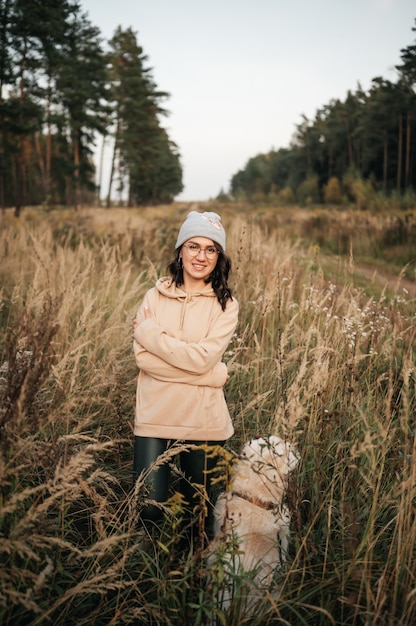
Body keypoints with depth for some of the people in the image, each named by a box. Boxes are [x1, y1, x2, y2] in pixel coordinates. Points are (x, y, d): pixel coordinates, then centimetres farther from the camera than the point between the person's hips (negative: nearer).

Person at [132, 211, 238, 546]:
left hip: (203, 419, 0)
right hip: (156, 414, 1)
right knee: (149, 508, -2)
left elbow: (204, 357, -15)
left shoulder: (225, 305, -1)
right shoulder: (156, 296, 2)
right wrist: (211, 373, -13)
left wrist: (150, 332, -12)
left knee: (197, 507, 14)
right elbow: (143, 355, -8)